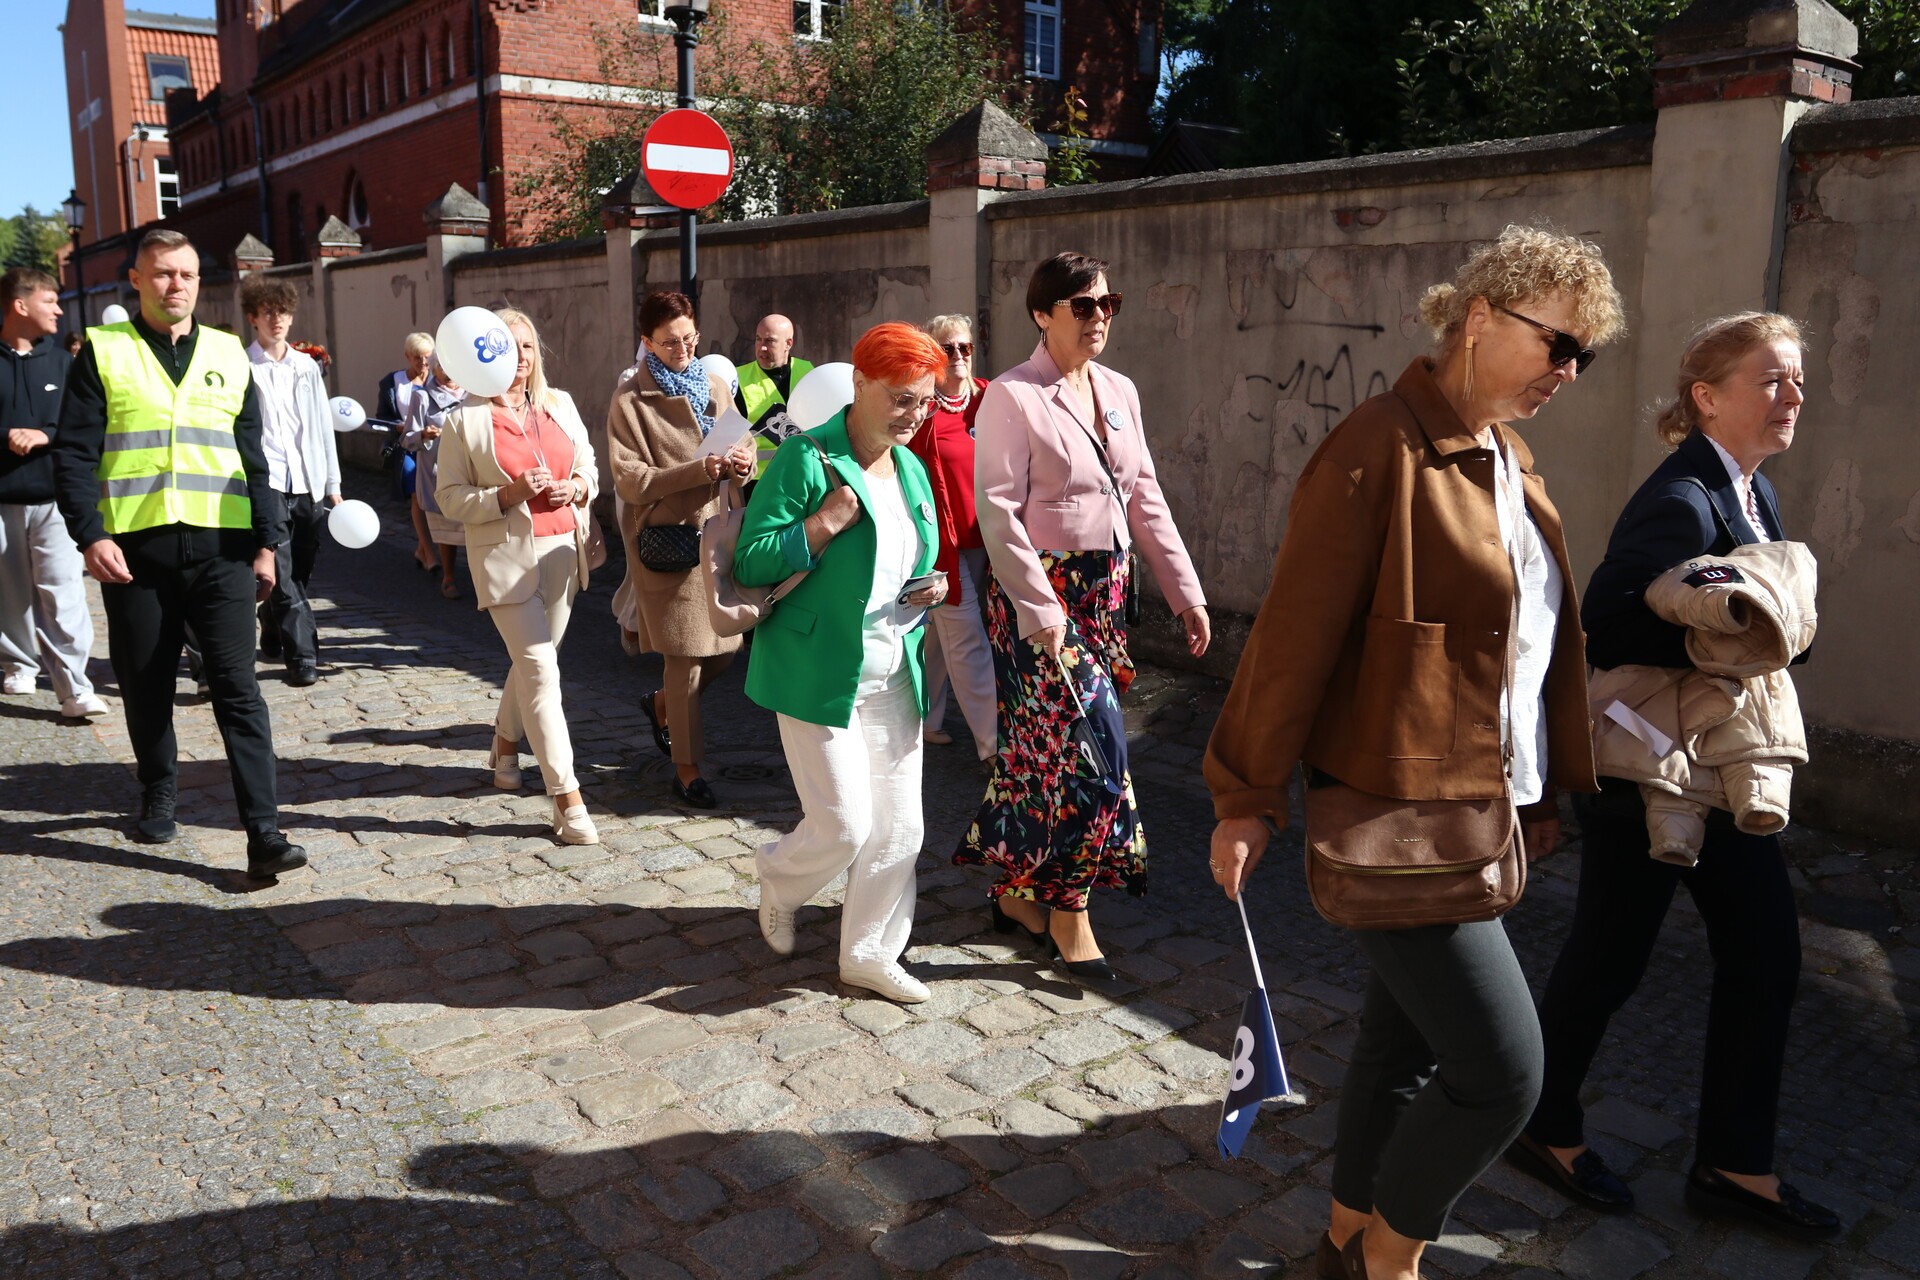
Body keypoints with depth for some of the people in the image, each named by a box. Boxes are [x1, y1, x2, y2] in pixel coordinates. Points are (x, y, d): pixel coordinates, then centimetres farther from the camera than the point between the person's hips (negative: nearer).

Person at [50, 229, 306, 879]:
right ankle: (158, 796, 34)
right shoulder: (103, 352, 5)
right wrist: (91, 536, -12)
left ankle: (264, 834, -8)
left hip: (221, 546, 1)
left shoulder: (229, 355, 12)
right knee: (146, 686, 11)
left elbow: (254, 457, 13)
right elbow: (73, 455, 0)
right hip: (134, 549, 0)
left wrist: (268, 542, 7)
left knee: (238, 689, -5)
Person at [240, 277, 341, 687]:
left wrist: (333, 485, 12)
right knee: (284, 576, -9)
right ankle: (302, 654, -6)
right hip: (266, 484, -5)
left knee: (299, 572, 11)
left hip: (309, 485, 5)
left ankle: (273, 639, 29)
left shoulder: (307, 366, 14)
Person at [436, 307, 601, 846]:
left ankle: (506, 744, 45)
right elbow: (450, 497, -3)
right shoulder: (466, 418, -4)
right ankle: (567, 798, -9)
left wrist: (579, 487, -5)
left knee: (533, 659, 18)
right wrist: (509, 495, -17)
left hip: (561, 550, 5)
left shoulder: (559, 404, 8)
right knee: (541, 668, -11)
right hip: (505, 555, -5)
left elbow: (589, 465, 18)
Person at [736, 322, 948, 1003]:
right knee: (845, 825, -6)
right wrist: (822, 524, -24)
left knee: (899, 826, 9)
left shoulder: (912, 470, 11)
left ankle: (869, 954, 27)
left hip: (893, 676, 7)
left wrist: (930, 588, 3)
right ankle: (778, 881, 29)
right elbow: (751, 563, -12)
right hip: (820, 673, -7)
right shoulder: (806, 459, -11)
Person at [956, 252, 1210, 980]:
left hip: (1104, 591, 6)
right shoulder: (1012, 397, -10)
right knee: (1089, 741, -9)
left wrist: (1185, 591, 8)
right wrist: (1039, 607, -21)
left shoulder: (1119, 392, 10)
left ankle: (1016, 890, 28)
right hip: (1038, 592, -6)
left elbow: (1146, 499, 12)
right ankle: (1069, 912, 6)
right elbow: (998, 511, -15)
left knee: (1040, 747, 13)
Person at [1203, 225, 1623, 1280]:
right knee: (1502, 1070, -5)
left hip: (1485, 814, 9)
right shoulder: (1380, 452, -16)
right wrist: (1247, 801, -13)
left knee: (1407, 1040, 18)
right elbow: (1293, 639, -16)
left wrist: (1543, 791, 20)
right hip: (1399, 822, -9)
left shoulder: (1506, 461, 12)